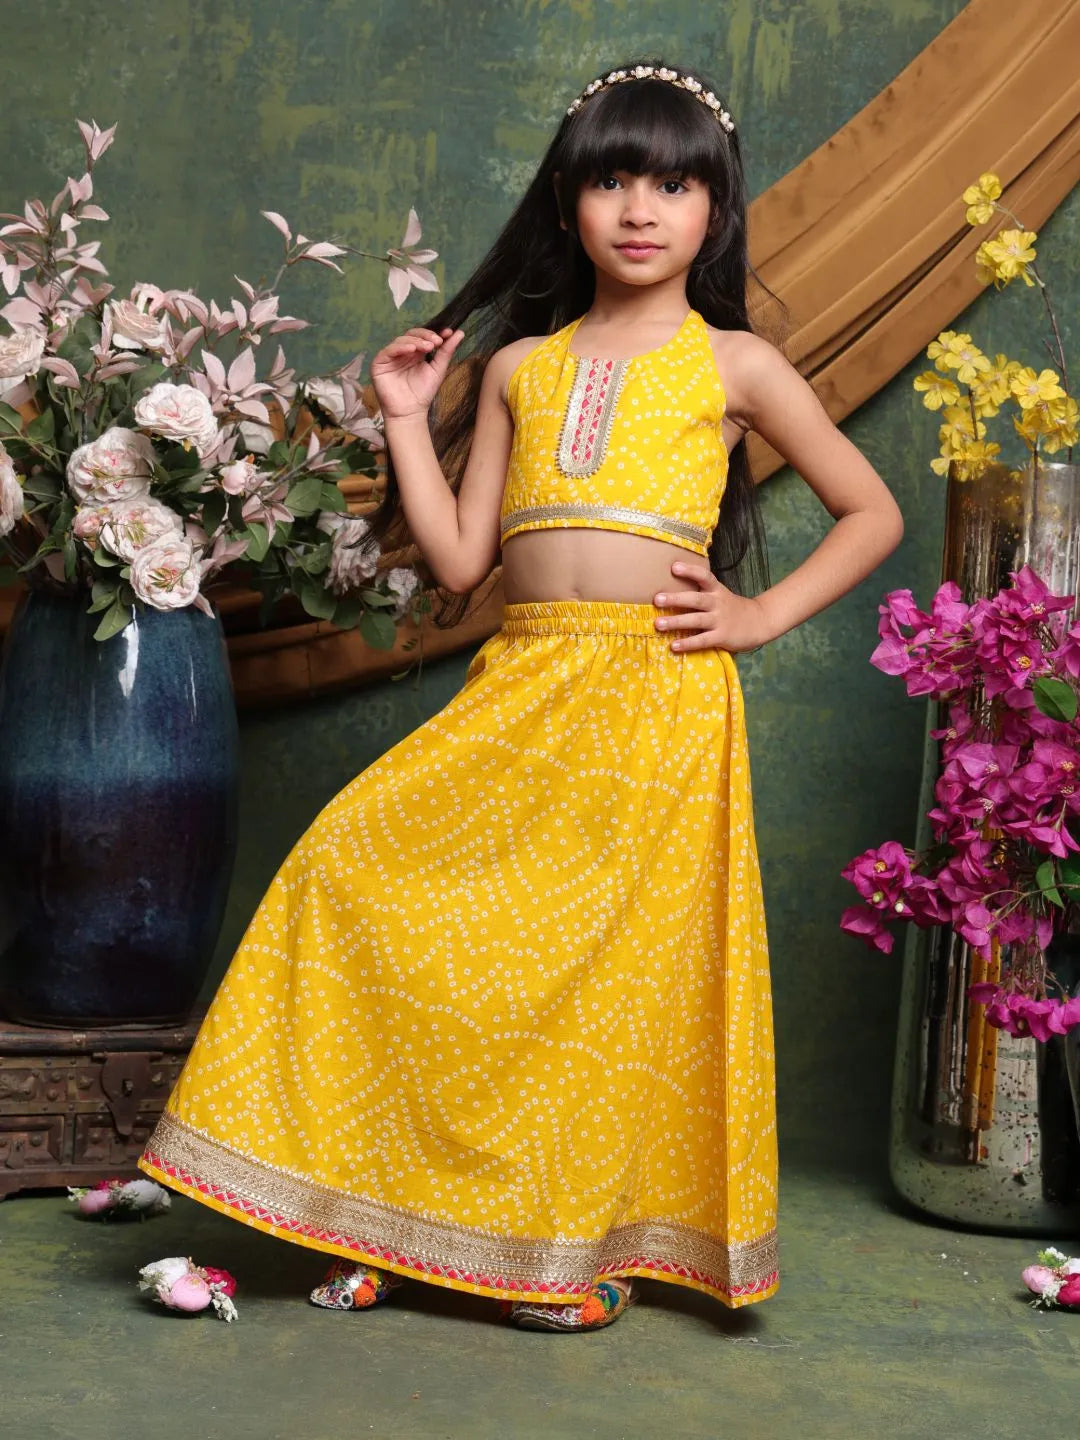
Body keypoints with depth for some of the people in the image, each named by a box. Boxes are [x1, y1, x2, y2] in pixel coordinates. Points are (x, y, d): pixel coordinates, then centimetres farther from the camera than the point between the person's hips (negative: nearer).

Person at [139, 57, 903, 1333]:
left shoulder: (732, 365, 7)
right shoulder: (517, 365, 15)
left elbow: (873, 513, 11)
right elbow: (458, 560, 10)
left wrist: (762, 614, 0)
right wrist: (406, 421, 6)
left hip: (657, 697, -3)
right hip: (517, 689, 4)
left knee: (616, 958, -3)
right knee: (354, 868, -8)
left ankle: (596, 1245, 17)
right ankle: (398, 1222, 6)